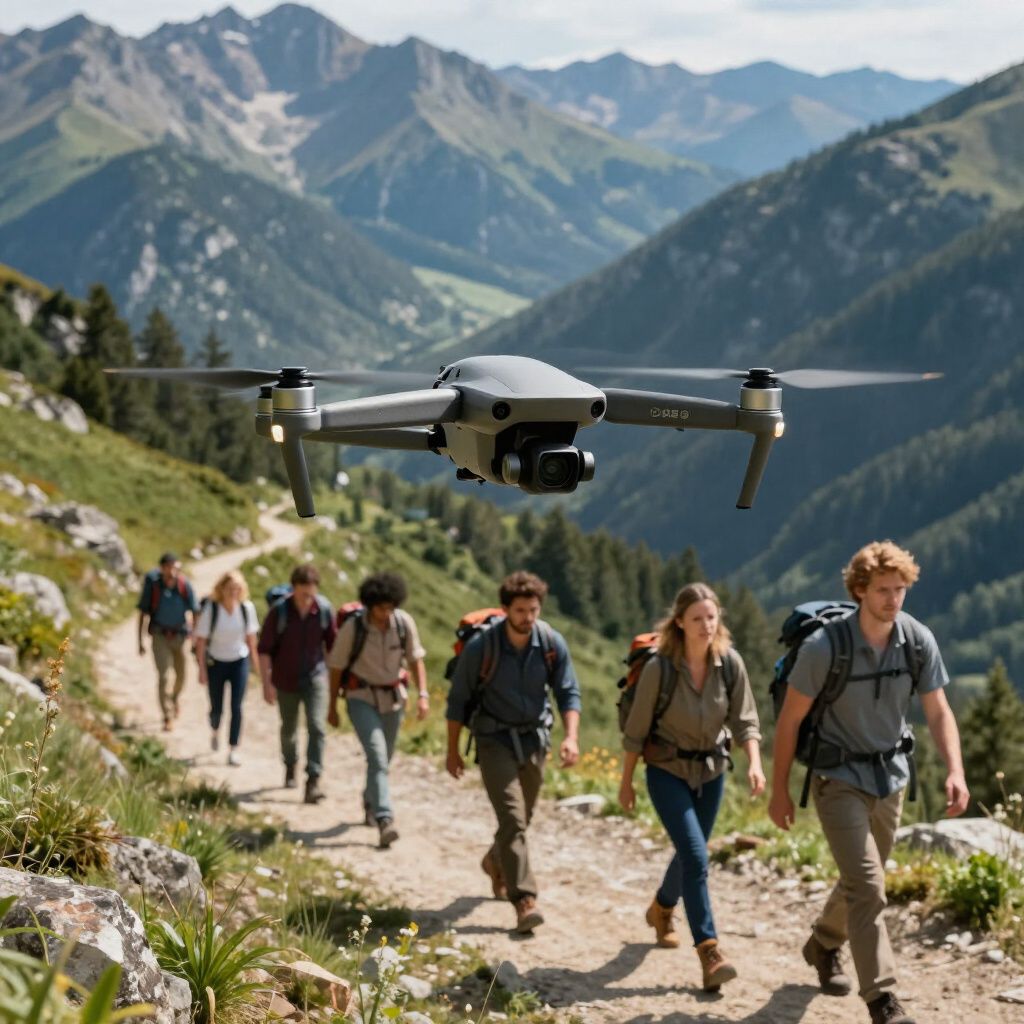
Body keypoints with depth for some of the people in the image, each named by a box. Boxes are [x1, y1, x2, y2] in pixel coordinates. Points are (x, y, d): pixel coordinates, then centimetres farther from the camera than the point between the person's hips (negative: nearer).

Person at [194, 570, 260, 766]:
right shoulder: (210, 609, -16)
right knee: (216, 708, 11)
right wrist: (202, 670, -13)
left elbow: (250, 637, 4)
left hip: (239, 662, 1)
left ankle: (233, 750, -1)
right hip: (216, 663, -1)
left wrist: (255, 661, 7)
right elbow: (200, 641, -12)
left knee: (236, 707, -7)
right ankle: (215, 731, 46)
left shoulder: (247, 608, -9)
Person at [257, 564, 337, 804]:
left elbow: (332, 644, 3)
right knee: (289, 728, 19)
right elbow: (264, 649, -11)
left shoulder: (324, 610, -12)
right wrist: (266, 683, -14)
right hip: (286, 680, 0)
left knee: (317, 726, -17)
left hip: (315, 677, 0)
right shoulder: (279, 612, -17)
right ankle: (290, 766, 47)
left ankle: (313, 782, -20)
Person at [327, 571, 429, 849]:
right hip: (361, 698, -4)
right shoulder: (352, 627, -18)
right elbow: (336, 667, -6)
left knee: (384, 757, 17)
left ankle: (370, 803, 44)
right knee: (377, 756, -20)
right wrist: (332, 706, 0)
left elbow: (415, 659, 0)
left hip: (393, 697, 4)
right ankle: (385, 821, -29)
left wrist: (423, 694, -11)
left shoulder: (404, 622, -11)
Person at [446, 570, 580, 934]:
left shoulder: (552, 643, -9)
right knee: (512, 818, -16)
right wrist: (453, 751, 0)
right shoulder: (481, 646, -16)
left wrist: (571, 736, -19)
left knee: (522, 817, 18)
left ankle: (496, 862, 48)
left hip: (535, 738, 4)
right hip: (495, 739, -4)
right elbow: (458, 700, -5)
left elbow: (568, 693, -3)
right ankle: (524, 900, -20)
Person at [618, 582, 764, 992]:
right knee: (695, 856, -17)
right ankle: (710, 954, -19)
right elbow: (636, 730, -9)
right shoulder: (659, 668, -19)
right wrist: (626, 783, -2)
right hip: (667, 771, -4)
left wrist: (754, 763, -24)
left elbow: (745, 721, -7)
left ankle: (661, 910, 50)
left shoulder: (730, 663, -11)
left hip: (711, 771, 4)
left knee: (690, 852, 19)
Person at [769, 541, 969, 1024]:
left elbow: (938, 713, -3)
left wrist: (955, 771, -19)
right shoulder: (825, 646, -22)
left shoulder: (918, 641, -10)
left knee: (861, 878, 21)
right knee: (867, 886, -15)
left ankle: (823, 945, 48)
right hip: (839, 779, -5)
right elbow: (790, 718, -11)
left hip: (890, 776, 5)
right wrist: (780, 790, -6)